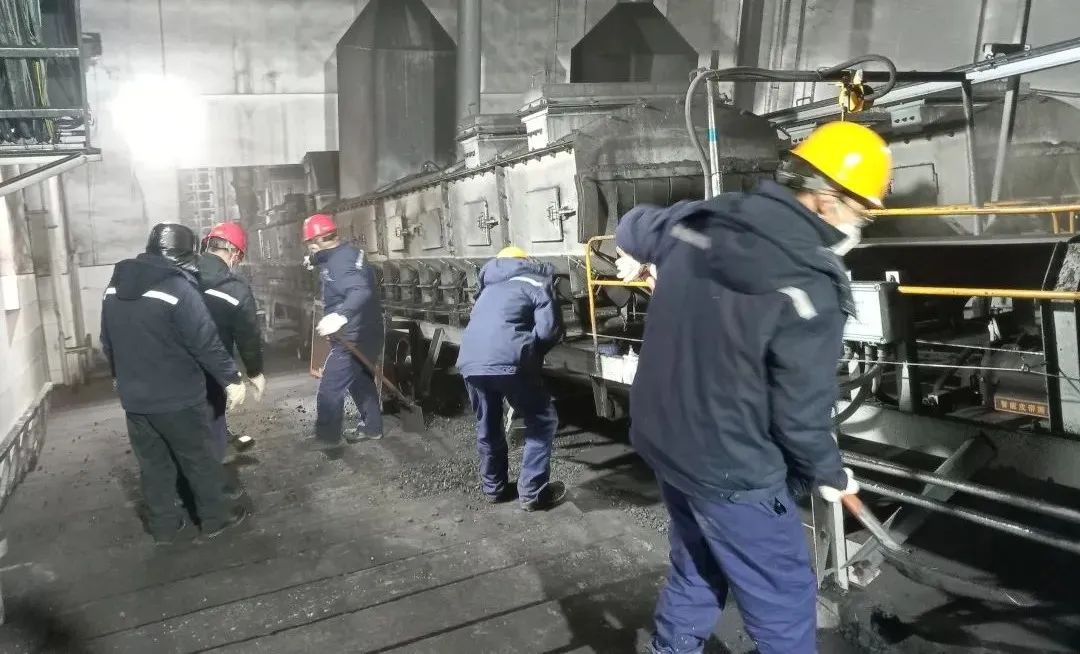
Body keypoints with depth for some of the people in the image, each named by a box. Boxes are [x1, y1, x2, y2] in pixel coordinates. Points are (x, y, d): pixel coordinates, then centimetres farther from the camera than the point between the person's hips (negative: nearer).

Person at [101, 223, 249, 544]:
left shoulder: (115, 285, 5)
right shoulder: (178, 288, -20)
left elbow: (107, 341, 16)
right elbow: (206, 343, -21)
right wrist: (232, 379, -10)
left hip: (134, 396, 6)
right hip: (177, 397, -6)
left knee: (153, 463, 17)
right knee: (198, 458, 10)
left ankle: (164, 526, 27)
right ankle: (215, 517, 23)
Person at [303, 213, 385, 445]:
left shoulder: (338, 263, -22)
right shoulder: (347, 253, 9)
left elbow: (360, 291, -39)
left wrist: (341, 315, -56)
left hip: (353, 337, -11)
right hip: (366, 333, 11)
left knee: (330, 388, -3)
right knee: (361, 380, 23)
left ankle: (326, 438, 6)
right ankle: (371, 427, 35)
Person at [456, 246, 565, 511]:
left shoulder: (490, 287, 31)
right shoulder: (536, 282, 13)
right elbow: (549, 329, -2)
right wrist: (533, 355, 15)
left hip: (469, 361, 6)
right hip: (507, 360, -6)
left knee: (487, 425, 24)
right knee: (542, 422, 12)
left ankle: (494, 487, 35)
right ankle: (532, 492, 11)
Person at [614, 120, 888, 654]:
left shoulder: (697, 220, -3)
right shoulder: (808, 288, -24)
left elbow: (635, 225, 19)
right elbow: (801, 415, -18)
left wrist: (634, 255, 43)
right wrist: (829, 474, 3)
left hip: (663, 439, 8)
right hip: (730, 470, -8)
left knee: (696, 572, 27)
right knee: (784, 604, 12)